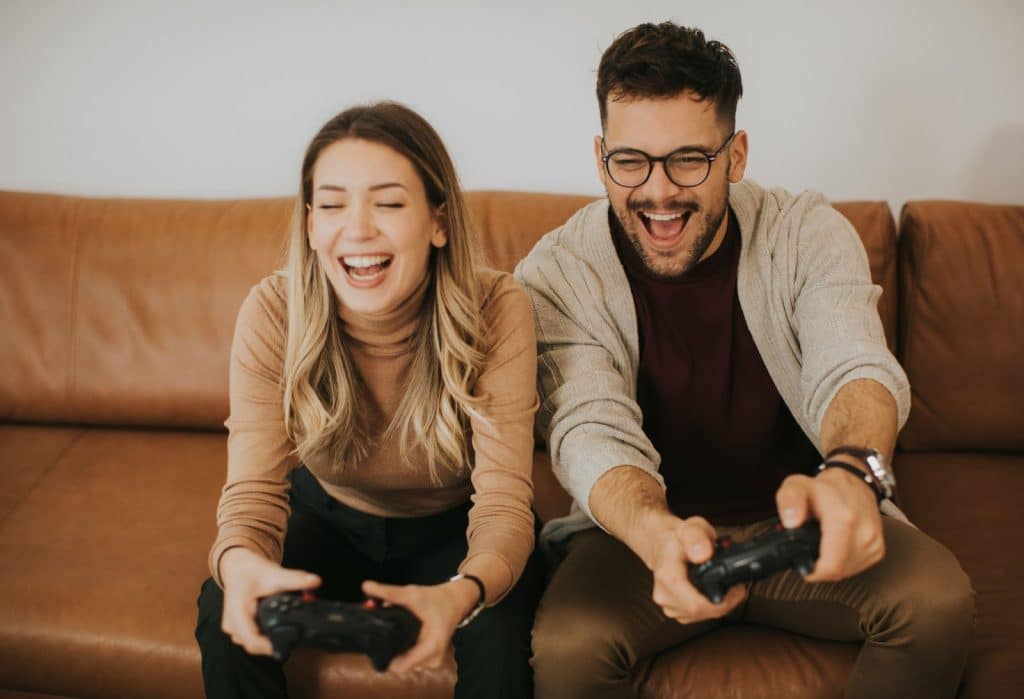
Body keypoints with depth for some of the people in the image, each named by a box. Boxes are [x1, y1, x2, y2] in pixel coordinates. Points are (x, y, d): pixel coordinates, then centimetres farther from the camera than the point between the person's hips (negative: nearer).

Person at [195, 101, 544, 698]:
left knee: (499, 632, -30)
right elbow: (254, 492, -25)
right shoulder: (272, 314, -23)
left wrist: (460, 594, -55)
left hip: (451, 530, -1)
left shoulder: (497, 312, -28)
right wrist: (240, 562, -51)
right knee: (226, 614, -24)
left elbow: (504, 504, -31)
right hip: (330, 520, 2)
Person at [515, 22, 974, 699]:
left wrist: (850, 471, -48)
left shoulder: (808, 235, -7)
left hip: (798, 519, 2)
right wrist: (661, 537, -47)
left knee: (939, 601, -25)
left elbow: (853, 368, -22)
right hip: (645, 529, -1)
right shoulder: (557, 275, -12)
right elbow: (591, 432, -23)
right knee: (567, 644, -31)